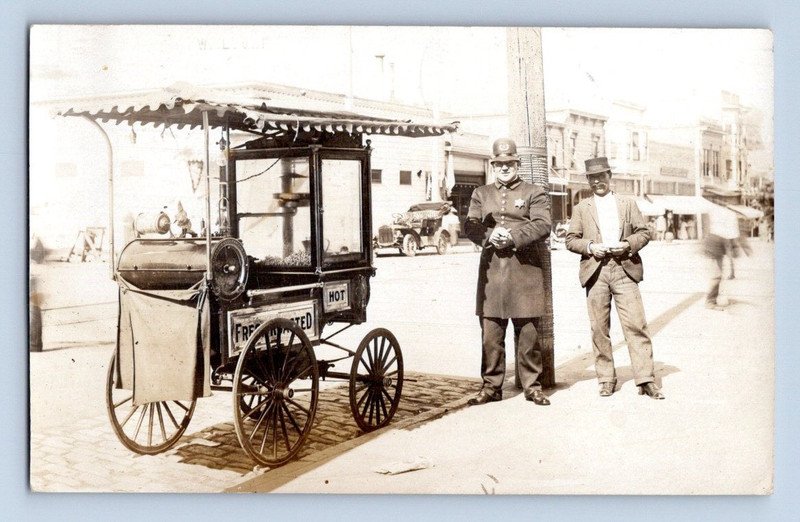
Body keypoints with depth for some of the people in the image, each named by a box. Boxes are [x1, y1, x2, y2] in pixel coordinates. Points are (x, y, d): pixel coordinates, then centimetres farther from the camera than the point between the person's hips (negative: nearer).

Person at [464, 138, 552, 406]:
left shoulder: (534, 193, 8)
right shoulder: (481, 193, 18)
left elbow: (542, 225, -5)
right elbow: (470, 225, 6)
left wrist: (513, 237, -18)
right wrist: (489, 236, -14)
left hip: (524, 268, -2)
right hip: (491, 268, 3)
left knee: (527, 330, 1)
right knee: (490, 330, 3)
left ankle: (532, 385, 12)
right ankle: (491, 386, 12)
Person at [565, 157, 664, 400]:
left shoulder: (628, 203, 16)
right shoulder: (581, 208, 15)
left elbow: (643, 232, 11)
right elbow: (571, 240, 9)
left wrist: (628, 244, -8)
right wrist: (590, 247, -9)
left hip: (625, 269, 0)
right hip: (595, 272, 1)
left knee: (636, 325, -8)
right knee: (599, 328, 2)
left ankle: (646, 380, -6)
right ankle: (606, 379, 11)